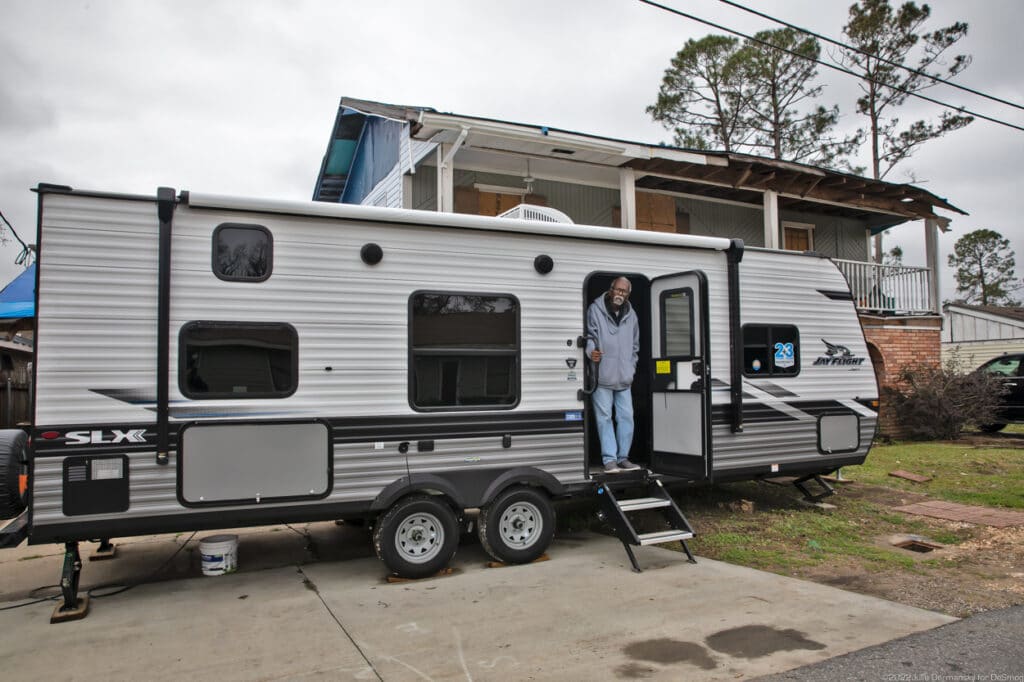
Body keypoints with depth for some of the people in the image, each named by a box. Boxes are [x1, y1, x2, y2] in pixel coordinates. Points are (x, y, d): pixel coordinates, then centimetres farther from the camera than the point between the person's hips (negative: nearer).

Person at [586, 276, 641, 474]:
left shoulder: (631, 315, 14)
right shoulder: (595, 310, -2)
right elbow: (589, 335, -5)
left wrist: (631, 367, 16)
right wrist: (591, 350, -25)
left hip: (624, 377, 5)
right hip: (602, 375, -5)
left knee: (626, 416, 6)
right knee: (604, 417, -3)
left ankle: (623, 457, 17)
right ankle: (609, 459, 3)